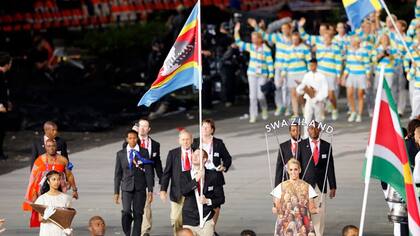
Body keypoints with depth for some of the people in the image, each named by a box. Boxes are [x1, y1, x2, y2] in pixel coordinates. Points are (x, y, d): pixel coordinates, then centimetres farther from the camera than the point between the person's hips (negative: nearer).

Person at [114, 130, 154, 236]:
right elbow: (117, 174, 9)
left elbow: (148, 172, 3)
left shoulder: (144, 153, 5)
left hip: (140, 188, 0)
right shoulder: (121, 154, 7)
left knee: (138, 214, -1)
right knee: (126, 212, -14)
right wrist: (116, 192, 6)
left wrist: (150, 190, -2)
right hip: (126, 188, 0)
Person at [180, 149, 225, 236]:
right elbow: (183, 191, -14)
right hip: (189, 221, 1)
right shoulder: (184, 175, 5)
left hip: (206, 221, -1)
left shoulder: (213, 176, 3)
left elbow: (221, 198, 6)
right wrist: (196, 179, -24)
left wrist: (208, 201, -12)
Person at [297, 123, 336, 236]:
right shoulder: (301, 145, 2)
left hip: (321, 186, 2)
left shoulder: (327, 146, 7)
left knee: (320, 213, -1)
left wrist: (332, 187, 4)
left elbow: (330, 167, 8)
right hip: (305, 184, -1)